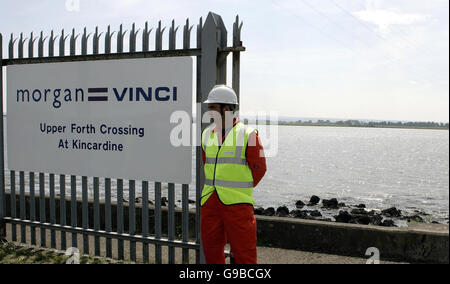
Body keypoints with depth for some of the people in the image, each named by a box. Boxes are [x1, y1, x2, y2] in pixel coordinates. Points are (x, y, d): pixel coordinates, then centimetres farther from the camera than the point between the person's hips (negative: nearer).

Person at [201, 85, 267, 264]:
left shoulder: (248, 135, -7)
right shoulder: (207, 134, 10)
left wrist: (240, 190, 4)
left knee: (244, 255, 1)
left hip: (237, 204, -5)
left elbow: (258, 169, -2)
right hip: (210, 202, 6)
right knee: (211, 252, 15)